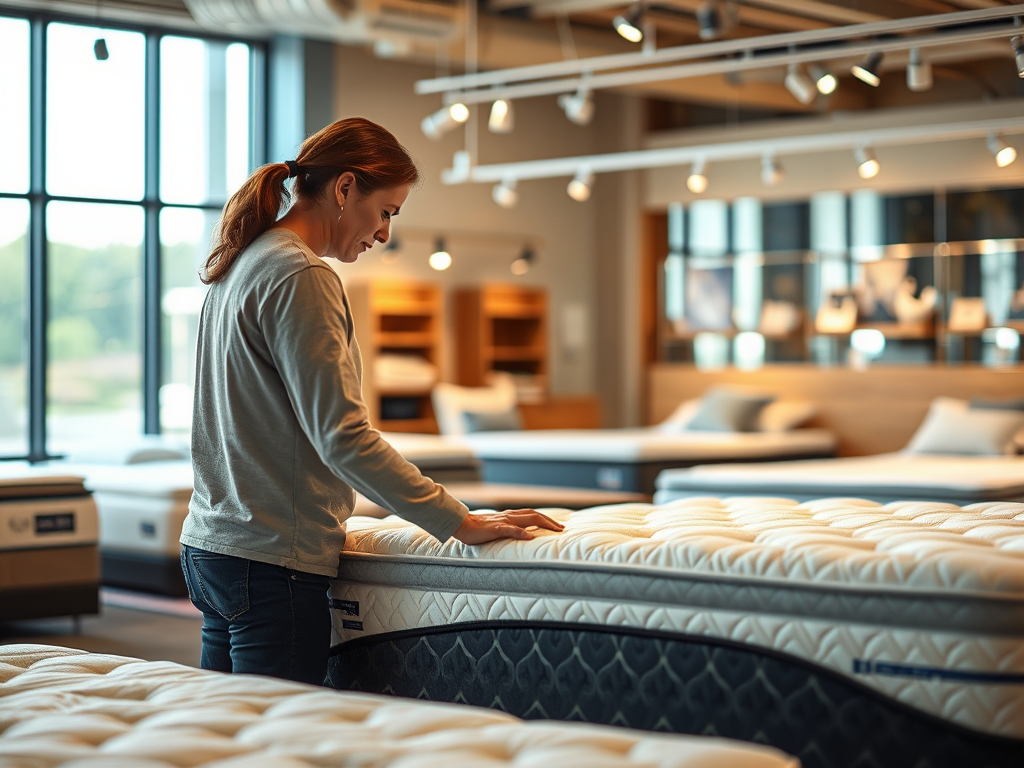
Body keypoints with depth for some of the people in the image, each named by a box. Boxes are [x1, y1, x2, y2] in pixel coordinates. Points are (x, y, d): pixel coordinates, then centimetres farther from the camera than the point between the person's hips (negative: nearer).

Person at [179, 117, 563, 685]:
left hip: (210, 548, 10)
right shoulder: (300, 277, -14)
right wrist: (459, 522, -20)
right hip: (273, 562, -10)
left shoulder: (240, 265, 16)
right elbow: (342, 436, -21)